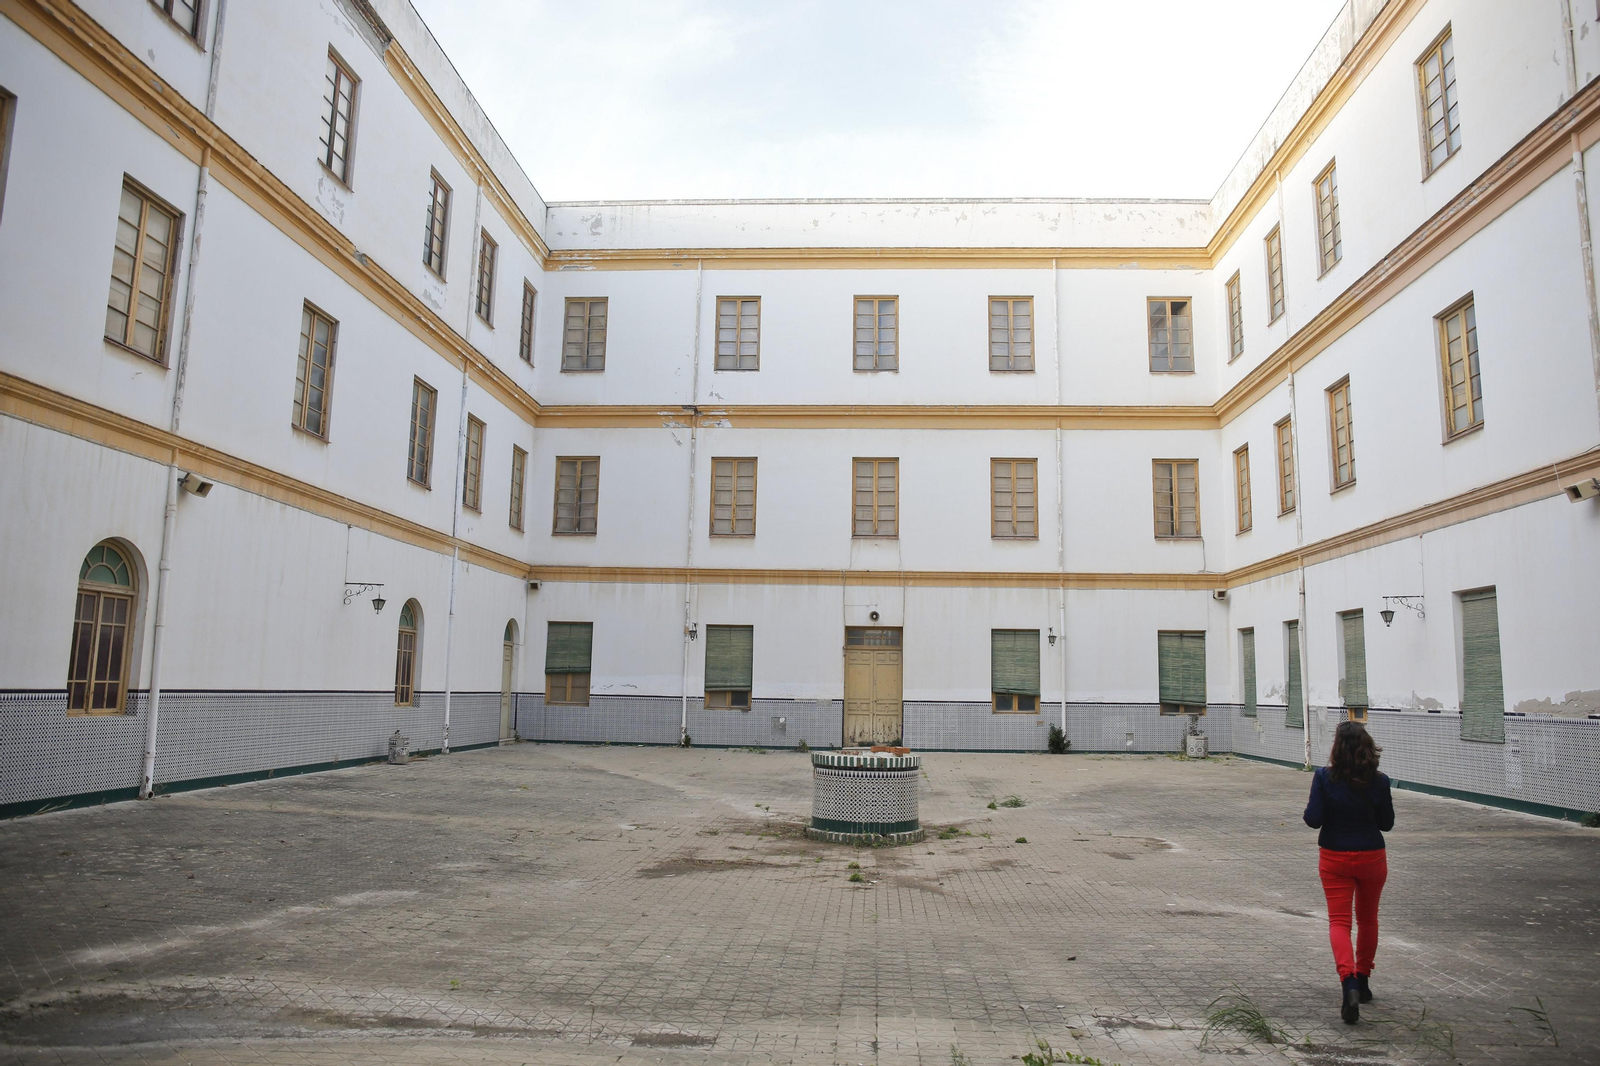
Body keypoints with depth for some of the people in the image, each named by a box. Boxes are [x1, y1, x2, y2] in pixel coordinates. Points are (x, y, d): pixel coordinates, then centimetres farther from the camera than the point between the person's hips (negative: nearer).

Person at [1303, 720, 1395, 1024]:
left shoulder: (1324, 777, -14)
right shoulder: (1379, 781, -8)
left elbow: (1314, 819, -14)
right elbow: (1387, 823, 2)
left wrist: (1309, 809, 6)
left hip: (1335, 858, -2)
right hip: (1371, 857, 2)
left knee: (1339, 921, 1)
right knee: (1368, 919, 21)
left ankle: (1348, 981, -21)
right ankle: (1362, 980, 34)